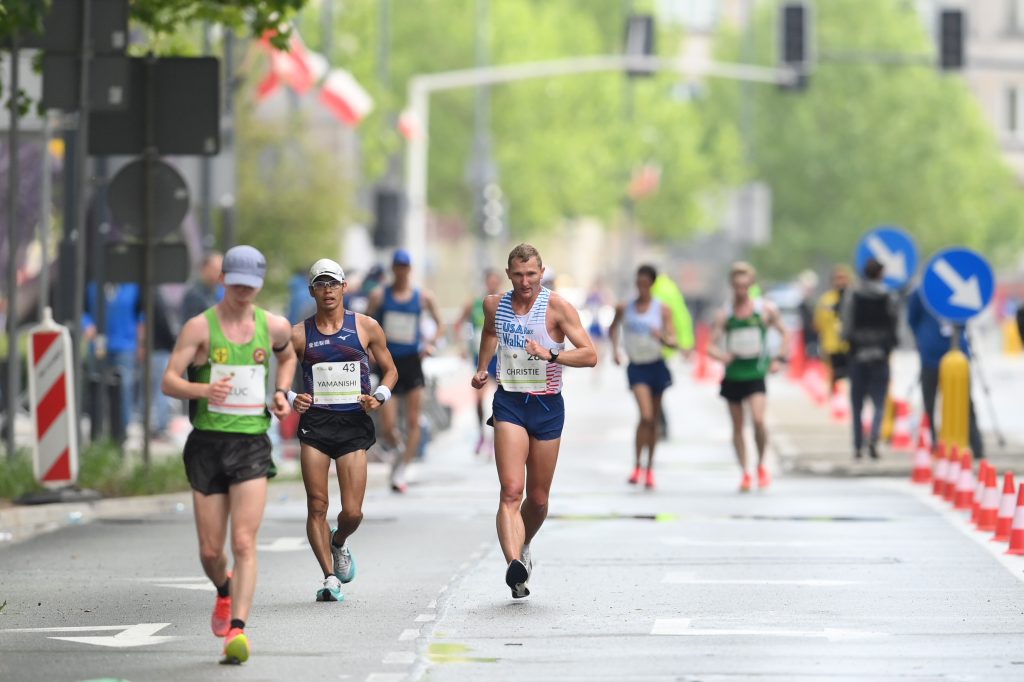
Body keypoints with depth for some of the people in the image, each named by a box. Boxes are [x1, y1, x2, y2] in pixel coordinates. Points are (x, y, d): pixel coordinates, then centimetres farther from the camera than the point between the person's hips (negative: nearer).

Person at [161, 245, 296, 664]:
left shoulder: (275, 327, 6)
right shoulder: (200, 327, -3)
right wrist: (204, 389, -29)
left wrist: (282, 393, 10)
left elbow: (287, 356, 29)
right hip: (208, 442, 0)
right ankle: (225, 591, 39)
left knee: (244, 543, -14)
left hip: (252, 444, 0)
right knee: (210, 550, 6)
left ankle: (237, 630, -19)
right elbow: (169, 381, -9)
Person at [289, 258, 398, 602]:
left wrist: (379, 396, -5)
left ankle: (339, 543, 30)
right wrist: (292, 399, -11)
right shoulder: (299, 334, 3)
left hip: (354, 424, 0)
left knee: (352, 512, -5)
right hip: (315, 423, 0)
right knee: (317, 507, -5)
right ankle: (330, 578, 6)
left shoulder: (366, 327, 4)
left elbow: (390, 370, 13)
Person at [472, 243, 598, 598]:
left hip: (547, 406, 0)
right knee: (511, 492, -18)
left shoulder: (557, 307, -8)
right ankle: (514, 565, -33)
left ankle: (522, 547, 40)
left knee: (538, 499, 11)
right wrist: (482, 368, 23)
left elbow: (590, 355, -13)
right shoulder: (494, 305, 4)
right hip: (509, 404, 0)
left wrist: (550, 354, -26)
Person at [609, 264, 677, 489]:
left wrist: (663, 339, -29)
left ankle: (650, 469, 24)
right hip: (636, 367, -1)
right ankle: (638, 465, -8)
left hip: (656, 366, 1)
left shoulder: (662, 310, -3)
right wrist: (615, 349, 9)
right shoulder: (625, 308, 1)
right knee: (646, 416, -19)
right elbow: (613, 328, 21)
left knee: (653, 420, 11)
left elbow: (673, 342, -8)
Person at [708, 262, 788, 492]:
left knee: (758, 419, -20)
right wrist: (721, 355, -22)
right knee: (737, 426, 6)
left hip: (756, 375, -2)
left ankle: (762, 466, 1)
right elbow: (711, 345, -1)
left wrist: (779, 359, 0)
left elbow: (784, 334, 12)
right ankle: (744, 473, 18)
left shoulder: (766, 309, 0)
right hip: (732, 375, 2)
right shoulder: (724, 314, 1)